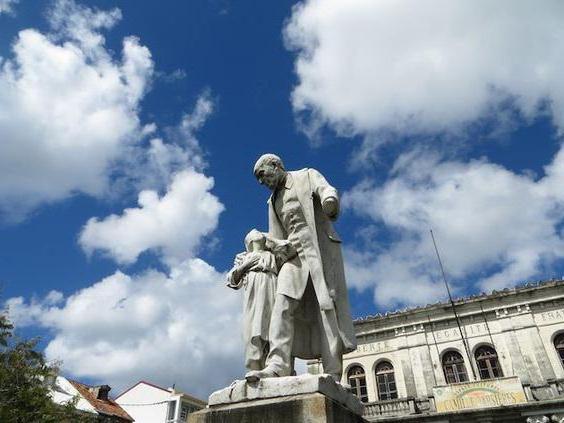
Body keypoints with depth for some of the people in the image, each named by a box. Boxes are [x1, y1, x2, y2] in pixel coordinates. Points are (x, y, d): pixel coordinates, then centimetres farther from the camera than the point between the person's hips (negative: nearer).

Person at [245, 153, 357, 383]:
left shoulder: (306, 175, 12)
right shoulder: (273, 201, 27)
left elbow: (326, 190, -9)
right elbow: (276, 238, 21)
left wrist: (330, 201, -32)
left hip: (320, 246, -4)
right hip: (294, 253, 5)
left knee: (327, 306, -13)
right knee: (283, 303, -18)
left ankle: (332, 375, -17)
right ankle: (278, 364, -29)